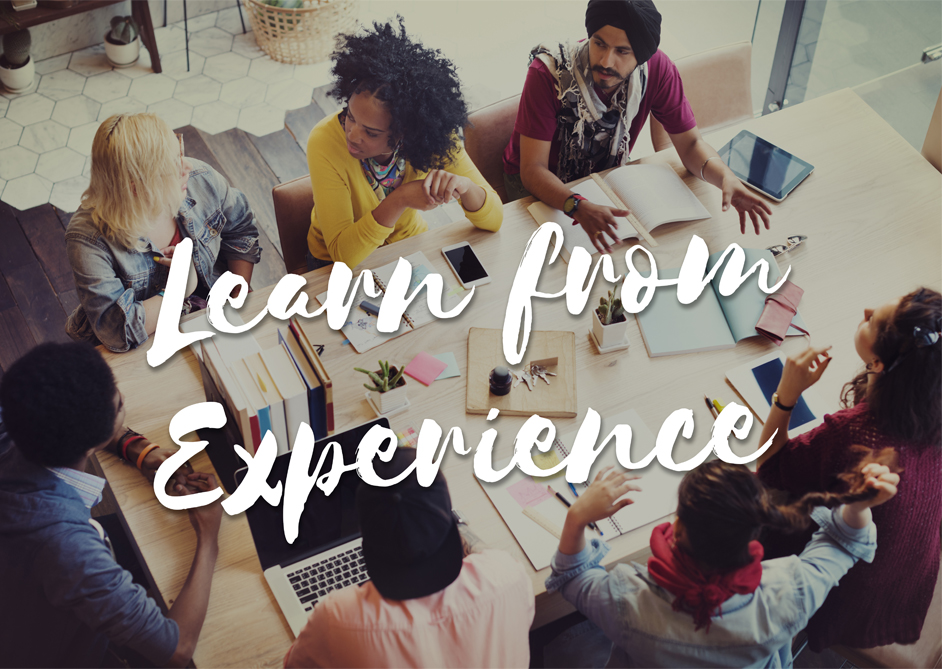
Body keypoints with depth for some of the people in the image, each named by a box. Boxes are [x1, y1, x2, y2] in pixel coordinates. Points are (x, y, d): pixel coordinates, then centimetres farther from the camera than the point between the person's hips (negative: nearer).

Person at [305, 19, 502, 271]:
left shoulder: (433, 137, -23)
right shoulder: (325, 143, -30)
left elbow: (493, 221, -18)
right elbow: (343, 253, -32)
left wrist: (465, 187, -40)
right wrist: (399, 200, -47)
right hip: (337, 261, -3)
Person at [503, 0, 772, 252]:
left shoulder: (656, 69, -22)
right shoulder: (548, 72, -32)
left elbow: (690, 143, -13)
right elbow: (533, 168, -33)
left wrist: (726, 177, -37)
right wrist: (579, 207, -54)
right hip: (541, 183, -3)